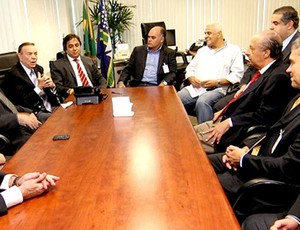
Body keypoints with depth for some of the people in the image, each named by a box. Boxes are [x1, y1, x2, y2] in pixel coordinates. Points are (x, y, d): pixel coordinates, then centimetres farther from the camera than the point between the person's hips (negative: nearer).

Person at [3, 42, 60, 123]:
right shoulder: (13, 75, -11)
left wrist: (52, 85, -10)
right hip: (34, 113, -8)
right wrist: (39, 87, -22)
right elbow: (22, 103, -15)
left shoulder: (39, 69, 11)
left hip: (51, 107, 8)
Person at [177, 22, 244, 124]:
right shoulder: (202, 50, 28)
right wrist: (191, 78, 1)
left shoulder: (234, 50, 10)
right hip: (195, 88, 5)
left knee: (202, 102, -38)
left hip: (217, 89, -5)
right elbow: (190, 68, 25)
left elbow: (237, 74, -2)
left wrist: (217, 82, -13)